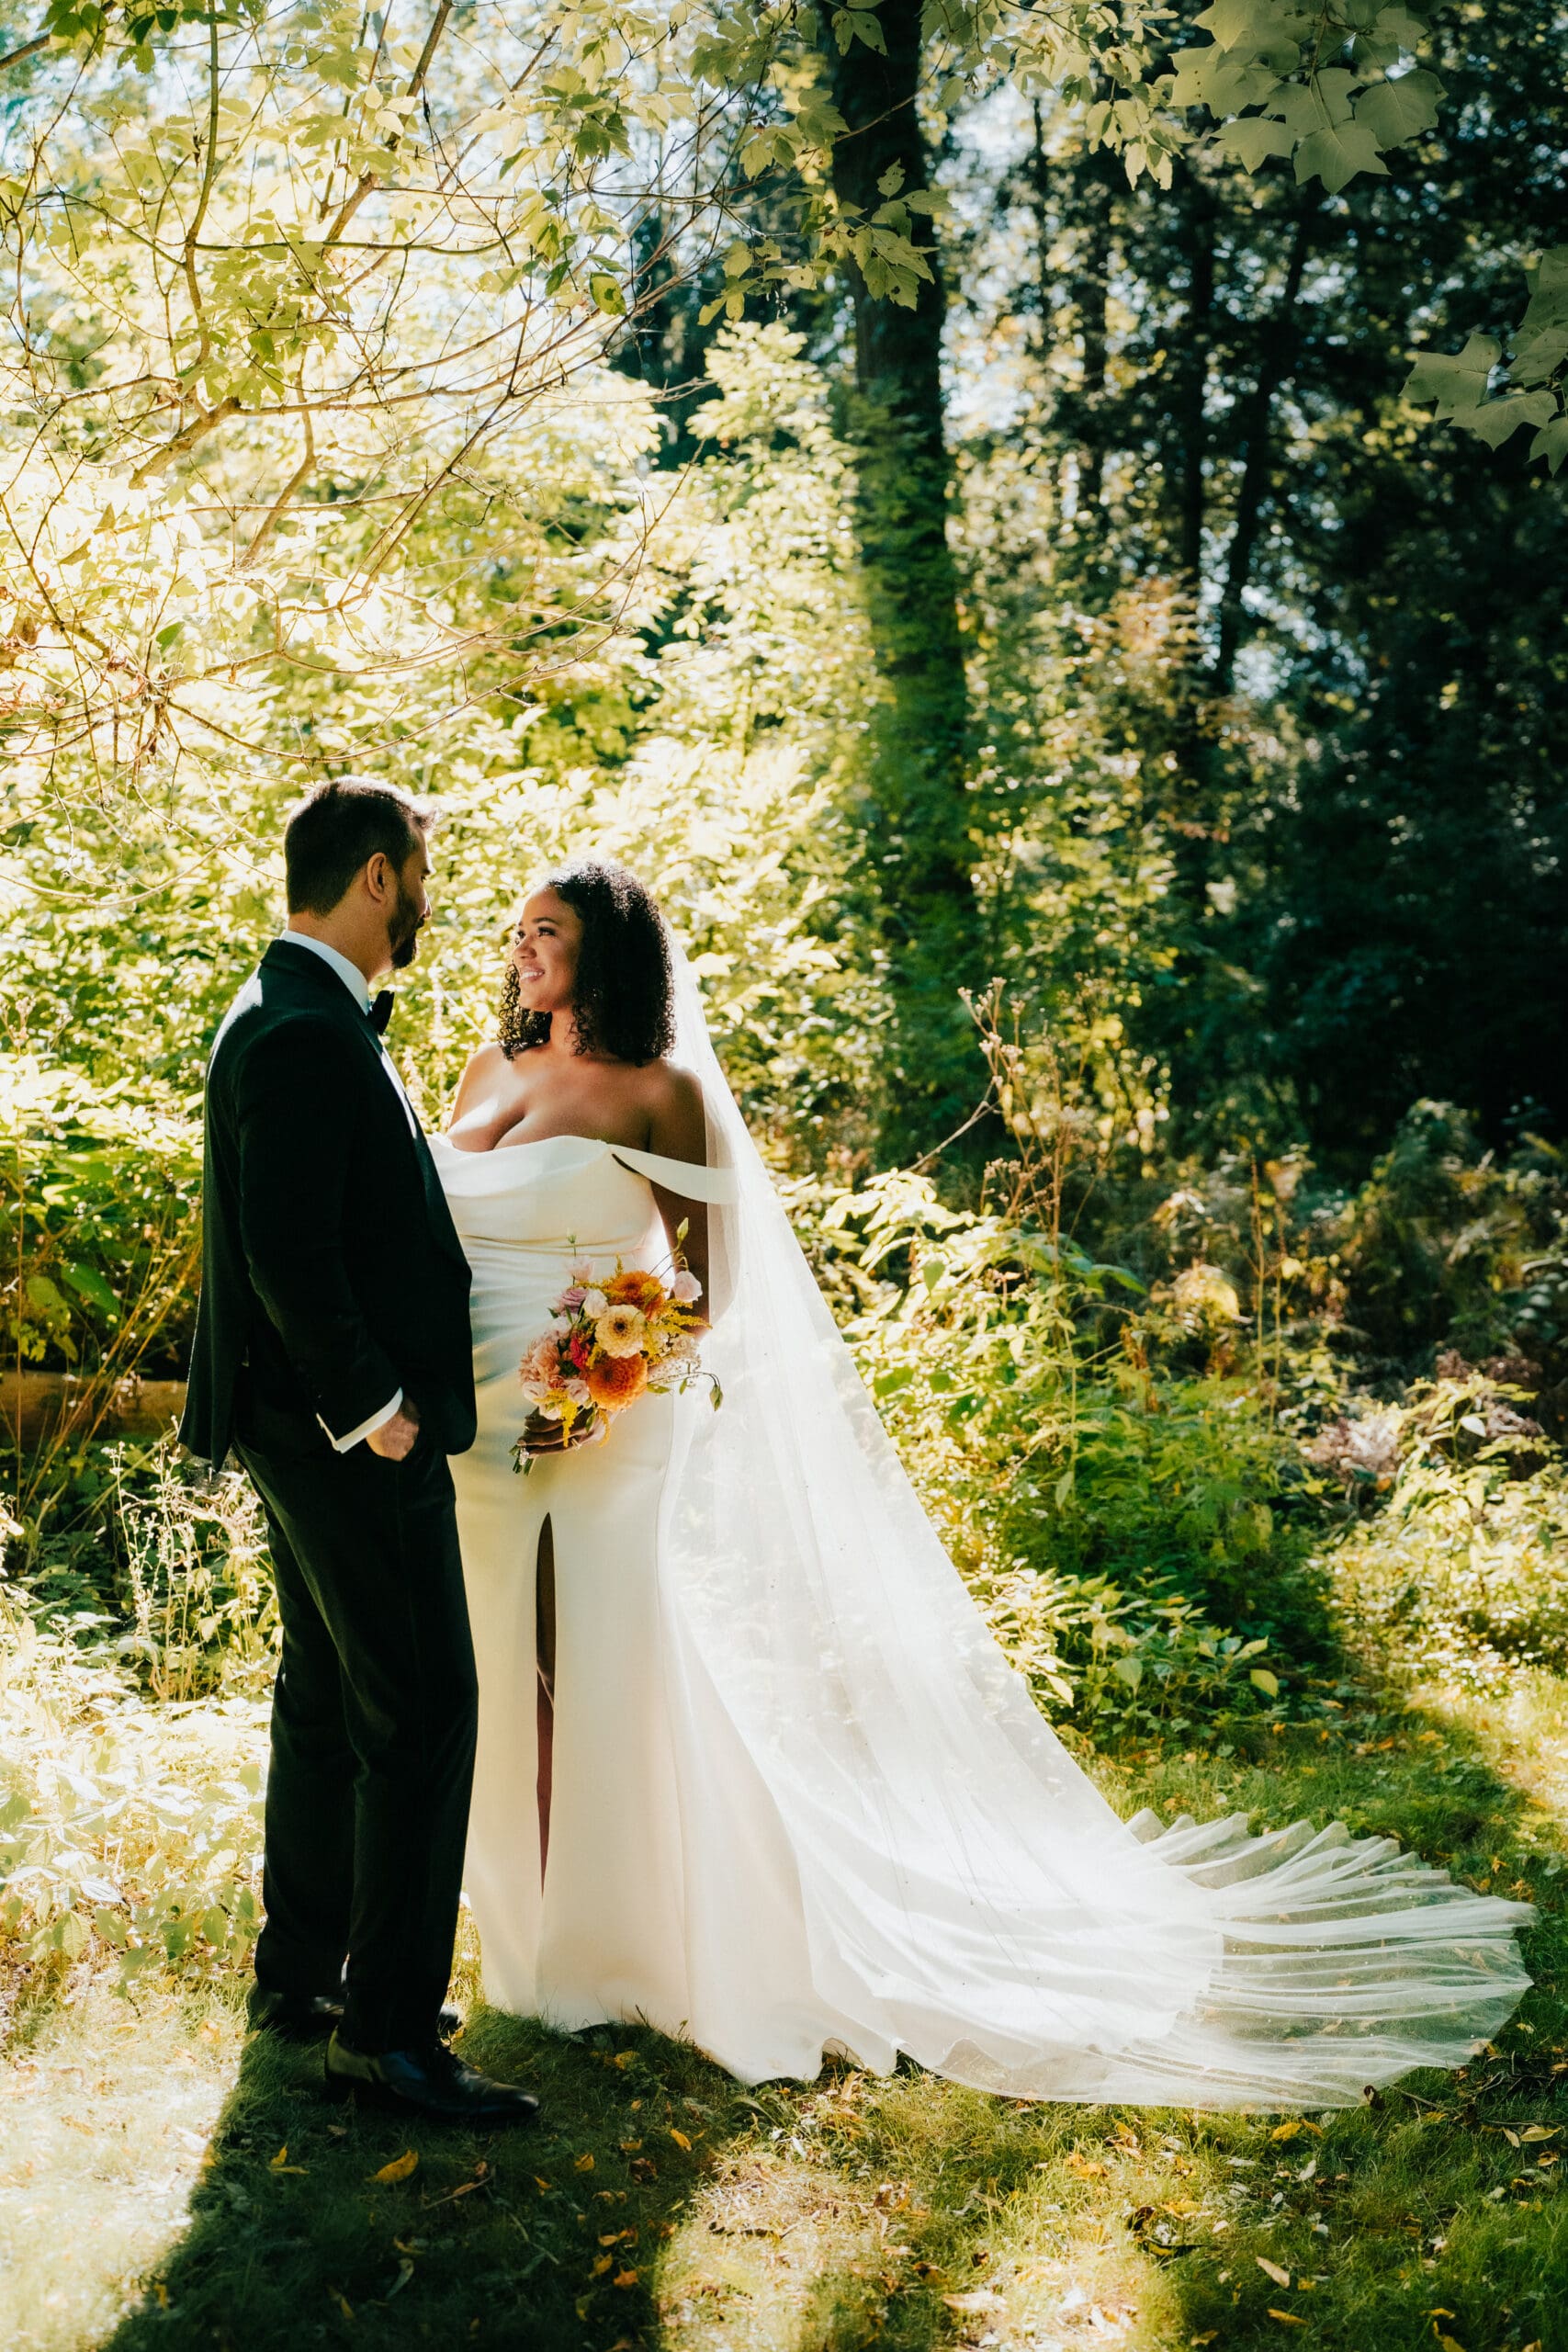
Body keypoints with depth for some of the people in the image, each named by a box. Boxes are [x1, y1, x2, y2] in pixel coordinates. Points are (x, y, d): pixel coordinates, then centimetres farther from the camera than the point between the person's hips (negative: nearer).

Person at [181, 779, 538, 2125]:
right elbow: (289, 1255, -25)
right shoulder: (307, 1036, -20)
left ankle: (302, 1974, 31)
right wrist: (372, 1404, -19)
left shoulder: (293, 1017, 13)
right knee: (423, 1712, -5)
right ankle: (388, 2033, 2)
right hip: (355, 1439, -11)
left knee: (328, 1696, 18)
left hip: (318, 1425, 11)